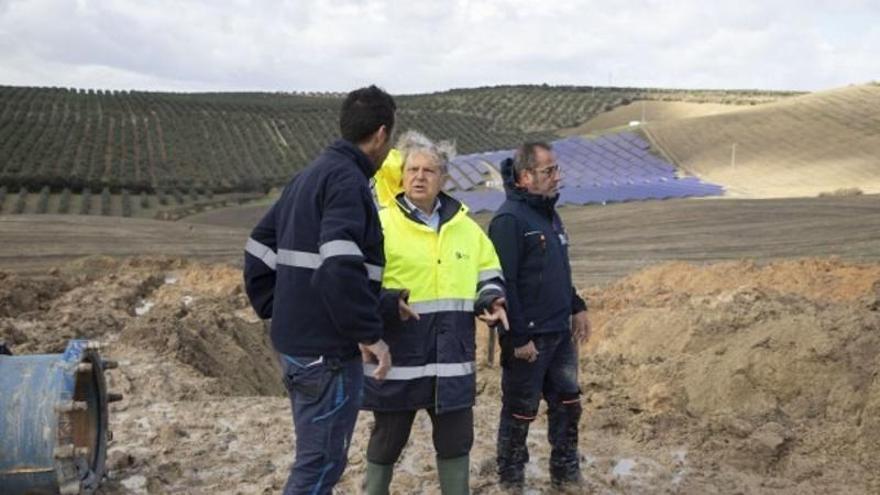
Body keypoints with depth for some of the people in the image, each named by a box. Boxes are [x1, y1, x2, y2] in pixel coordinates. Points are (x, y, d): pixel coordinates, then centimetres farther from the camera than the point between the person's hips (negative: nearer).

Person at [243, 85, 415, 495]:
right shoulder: (347, 179, -16)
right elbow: (340, 266, -29)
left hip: (296, 340, 10)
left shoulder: (309, 176, 14)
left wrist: (278, 309, 18)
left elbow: (260, 250, 17)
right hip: (327, 349, -9)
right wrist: (370, 333, -22)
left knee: (316, 457, 20)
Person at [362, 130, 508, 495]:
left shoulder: (466, 227, 9)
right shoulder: (382, 224, -6)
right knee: (388, 437, 10)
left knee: (456, 436, 13)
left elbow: (487, 272, 21)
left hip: (451, 354, 4)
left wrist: (491, 301, 0)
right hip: (399, 353, -4)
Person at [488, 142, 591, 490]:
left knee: (567, 403, 15)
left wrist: (577, 307, 18)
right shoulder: (509, 220, -18)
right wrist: (518, 337, -21)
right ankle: (511, 480, 22)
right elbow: (503, 284, -21)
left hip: (560, 334, 9)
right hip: (528, 339, -8)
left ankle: (566, 473, 30)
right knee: (520, 412, 5)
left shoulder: (549, 213, 11)